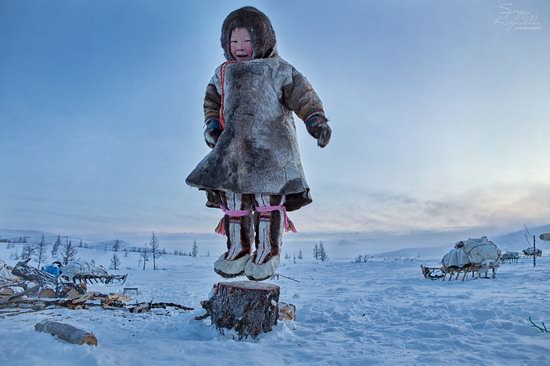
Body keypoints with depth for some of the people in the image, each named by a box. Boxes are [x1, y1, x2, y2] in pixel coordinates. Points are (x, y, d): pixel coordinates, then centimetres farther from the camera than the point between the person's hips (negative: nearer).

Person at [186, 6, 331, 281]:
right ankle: (238, 248, 13)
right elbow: (212, 103, 26)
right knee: (231, 194, -1)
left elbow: (303, 96, -2)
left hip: (271, 145, -4)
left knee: (267, 194, -11)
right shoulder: (223, 74, 17)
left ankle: (268, 251, 4)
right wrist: (212, 126, 9)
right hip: (234, 145, 5)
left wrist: (317, 122, -16)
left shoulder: (278, 70, 4)